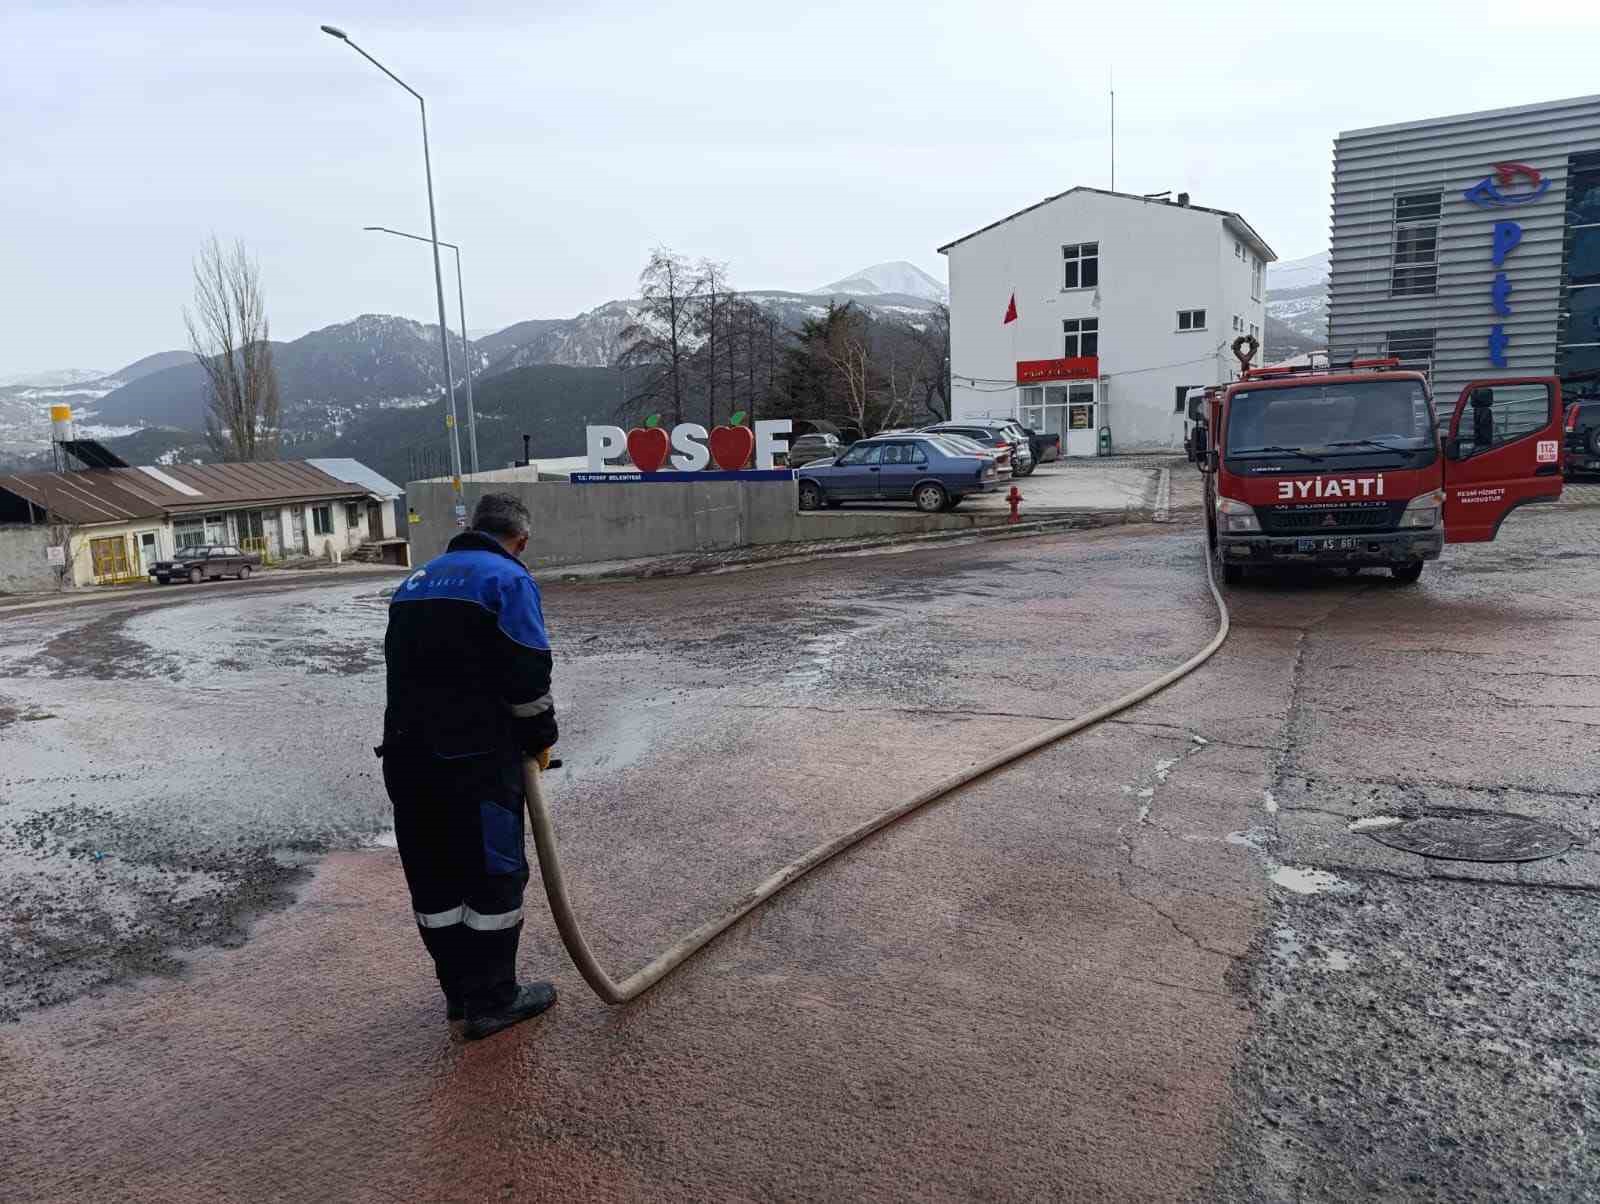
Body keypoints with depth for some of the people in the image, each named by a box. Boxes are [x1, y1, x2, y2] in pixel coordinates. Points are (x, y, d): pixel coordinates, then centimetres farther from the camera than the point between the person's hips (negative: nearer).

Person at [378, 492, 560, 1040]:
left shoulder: (416, 580, 16)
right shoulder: (509, 579, -8)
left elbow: (404, 667, 19)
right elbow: (528, 675, -13)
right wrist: (540, 738, 2)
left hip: (406, 755, 7)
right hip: (477, 759, -7)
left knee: (434, 878, 14)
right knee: (494, 874, 5)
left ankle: (460, 994, 26)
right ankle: (492, 1001, 14)